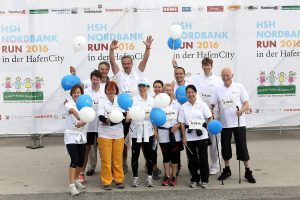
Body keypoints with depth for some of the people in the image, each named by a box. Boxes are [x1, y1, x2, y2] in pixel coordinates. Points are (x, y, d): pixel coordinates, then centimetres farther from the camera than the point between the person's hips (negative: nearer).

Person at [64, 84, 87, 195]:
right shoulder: (68, 104, -7)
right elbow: (72, 110, -31)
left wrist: (81, 123, -32)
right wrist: (78, 117, -52)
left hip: (81, 135, 5)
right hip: (71, 136, -5)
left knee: (81, 161, 9)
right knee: (75, 160, -14)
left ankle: (76, 180, 31)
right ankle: (71, 185, -10)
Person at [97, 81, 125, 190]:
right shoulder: (102, 102, -3)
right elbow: (100, 117, -17)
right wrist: (107, 119, -38)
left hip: (118, 134, 2)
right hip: (105, 134, -2)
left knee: (118, 159, 9)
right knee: (106, 159, 1)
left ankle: (119, 180, 20)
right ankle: (106, 182, 10)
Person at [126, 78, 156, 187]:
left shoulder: (152, 100, 8)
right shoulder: (134, 99, -3)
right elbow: (129, 112, -15)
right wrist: (128, 117, -35)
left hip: (148, 131, 3)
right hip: (136, 131, -2)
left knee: (149, 154, 5)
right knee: (135, 154, 3)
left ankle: (149, 177, 16)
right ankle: (135, 177, 16)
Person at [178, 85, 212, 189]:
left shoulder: (202, 104, 2)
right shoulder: (183, 107, 4)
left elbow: (210, 117, 2)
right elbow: (182, 123, 3)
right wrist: (184, 137, -1)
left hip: (202, 136, -1)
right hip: (189, 136, 1)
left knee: (203, 158, 2)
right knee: (192, 159, 7)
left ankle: (204, 180, 15)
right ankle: (194, 180, 20)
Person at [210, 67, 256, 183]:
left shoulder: (239, 87, -2)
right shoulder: (218, 89, 4)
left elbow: (246, 104, -4)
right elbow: (212, 104, 7)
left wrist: (241, 111, -24)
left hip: (239, 123, -3)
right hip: (224, 123, 3)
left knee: (242, 147, 1)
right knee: (225, 147, 11)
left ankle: (248, 172, 14)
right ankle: (227, 170, 28)